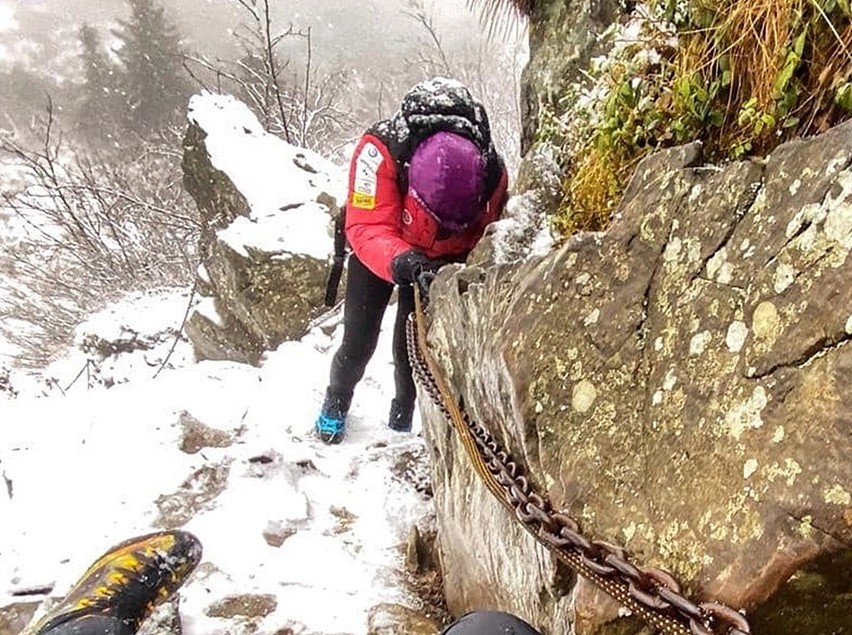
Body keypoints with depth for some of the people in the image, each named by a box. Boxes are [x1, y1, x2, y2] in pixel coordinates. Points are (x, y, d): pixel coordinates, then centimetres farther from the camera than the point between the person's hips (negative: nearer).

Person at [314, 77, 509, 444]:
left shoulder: (493, 173, -31)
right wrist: (405, 263, -62)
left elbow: (482, 241, -19)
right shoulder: (379, 150, -41)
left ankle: (403, 417, 26)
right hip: (377, 251, -1)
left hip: (441, 260, 2)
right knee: (359, 340, 0)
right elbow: (367, 229, -43)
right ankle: (335, 405, 31)